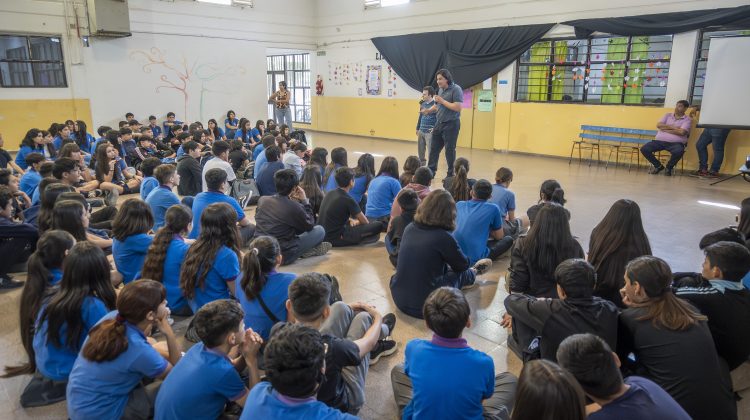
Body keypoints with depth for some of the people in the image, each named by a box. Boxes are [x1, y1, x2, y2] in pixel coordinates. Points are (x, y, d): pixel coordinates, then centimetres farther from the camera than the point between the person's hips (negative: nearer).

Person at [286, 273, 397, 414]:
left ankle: (375, 347, 33)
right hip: (339, 406, -4)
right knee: (364, 317, 2)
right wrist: (378, 318, 9)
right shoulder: (330, 348, -40)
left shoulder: (277, 332, -26)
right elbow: (368, 342, -15)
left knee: (340, 309, 3)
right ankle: (381, 328, 40)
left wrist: (346, 310, 14)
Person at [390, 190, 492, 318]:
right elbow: (463, 265, 0)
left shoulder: (410, 228, -2)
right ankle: (474, 272, 47)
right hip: (424, 305, -5)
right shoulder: (443, 236, -19)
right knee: (458, 273, 18)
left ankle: (471, 272, 47)